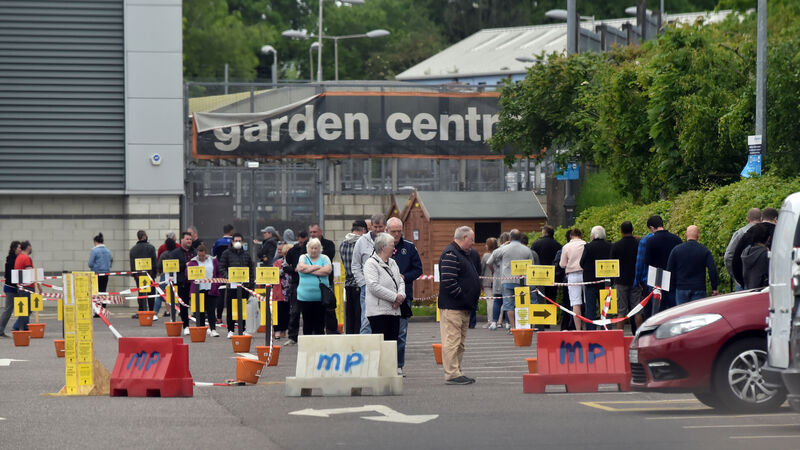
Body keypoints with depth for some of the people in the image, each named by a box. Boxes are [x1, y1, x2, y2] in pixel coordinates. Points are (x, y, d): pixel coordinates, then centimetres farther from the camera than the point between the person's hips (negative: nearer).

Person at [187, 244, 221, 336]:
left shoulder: (213, 261, 8)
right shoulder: (192, 262, 5)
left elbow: (219, 273, 9)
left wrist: (216, 285, -2)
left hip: (211, 290, 0)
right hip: (198, 290, 0)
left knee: (211, 310, -5)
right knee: (200, 311, 4)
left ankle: (213, 329, -6)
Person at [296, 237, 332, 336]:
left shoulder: (324, 258, 8)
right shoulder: (303, 258, 9)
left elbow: (328, 270, -10)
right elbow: (301, 268, -11)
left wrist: (309, 270, -8)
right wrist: (317, 267, -6)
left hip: (321, 297, 0)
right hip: (305, 297, 0)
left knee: (320, 323, -1)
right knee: (307, 323, 3)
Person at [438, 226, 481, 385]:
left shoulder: (462, 254, 20)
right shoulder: (450, 254, -14)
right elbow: (448, 282, -23)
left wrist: (471, 301, 16)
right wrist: (463, 297, -18)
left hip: (463, 307, 11)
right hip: (452, 306, -11)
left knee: (460, 342, 13)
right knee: (452, 341, -9)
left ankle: (456, 372, 18)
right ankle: (452, 374, -9)